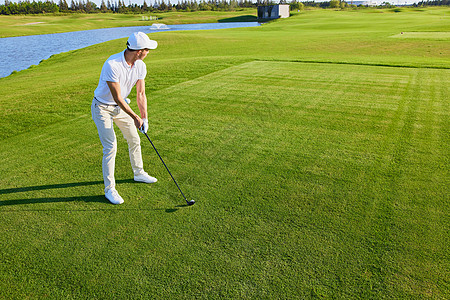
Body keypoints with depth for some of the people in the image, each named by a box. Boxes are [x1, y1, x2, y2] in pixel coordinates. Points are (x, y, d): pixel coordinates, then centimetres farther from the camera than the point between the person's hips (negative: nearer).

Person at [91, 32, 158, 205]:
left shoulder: (140, 66, -9)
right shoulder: (112, 65, -31)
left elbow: (140, 94, -6)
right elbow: (117, 97, -28)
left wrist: (144, 118, -17)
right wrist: (135, 117, -24)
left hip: (121, 106, 7)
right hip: (102, 107, -7)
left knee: (134, 140, 14)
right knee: (111, 146, -12)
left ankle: (139, 173, 37)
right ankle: (109, 189, 2)